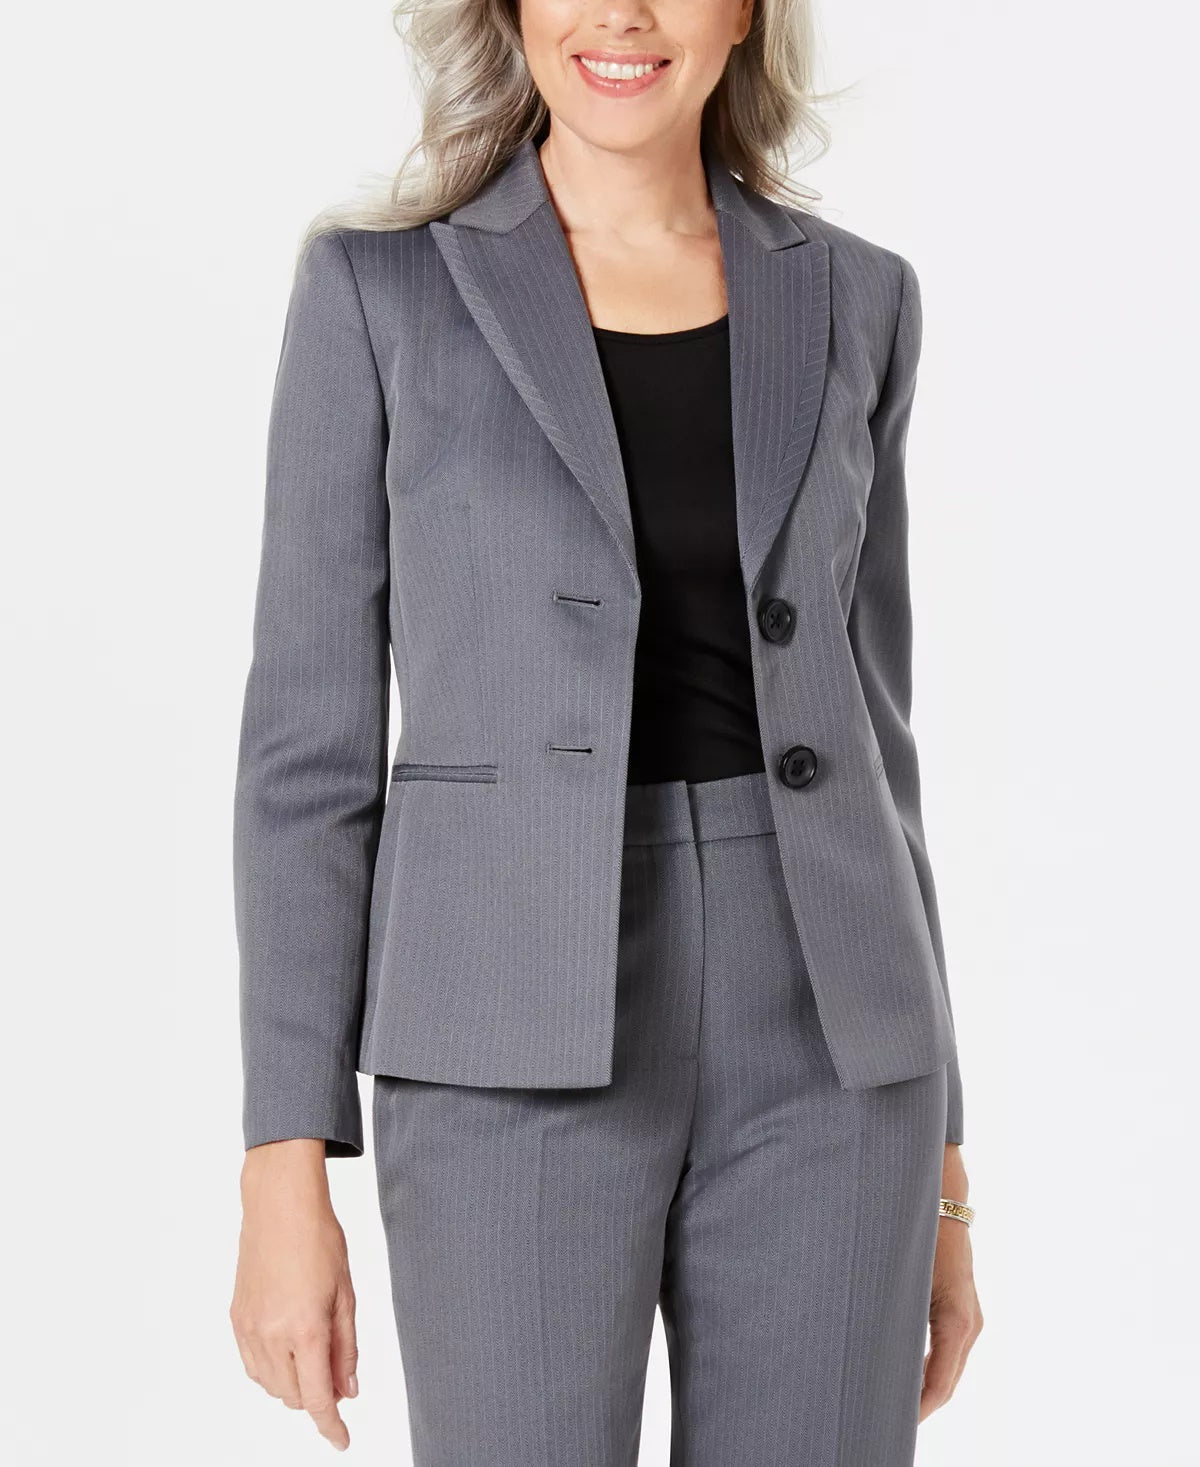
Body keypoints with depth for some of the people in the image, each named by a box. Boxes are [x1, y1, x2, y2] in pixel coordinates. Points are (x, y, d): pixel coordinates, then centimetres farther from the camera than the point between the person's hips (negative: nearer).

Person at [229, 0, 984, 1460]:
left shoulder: (850, 301, 10)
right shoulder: (379, 288, 1)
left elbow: (859, 723, 12)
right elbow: (310, 739, 0)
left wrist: (937, 1168, 10)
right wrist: (283, 1173, -6)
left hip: (815, 1042, 3)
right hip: (523, 1060, -3)